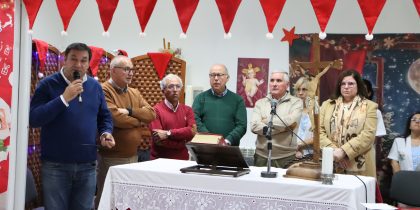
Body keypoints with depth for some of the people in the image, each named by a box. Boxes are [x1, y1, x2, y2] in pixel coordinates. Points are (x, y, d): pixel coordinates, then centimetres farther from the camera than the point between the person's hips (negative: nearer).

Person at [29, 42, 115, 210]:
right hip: (55, 165, -4)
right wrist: (64, 98, -21)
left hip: (87, 165, 4)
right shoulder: (48, 84, -5)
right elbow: (33, 119, -15)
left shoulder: (95, 86, 8)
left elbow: (105, 116, 19)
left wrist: (105, 133, -3)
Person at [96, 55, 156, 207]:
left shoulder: (135, 93, 14)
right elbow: (117, 118, -24)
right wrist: (138, 119, -5)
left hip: (133, 155, 8)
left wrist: (130, 111, -15)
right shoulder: (104, 91, -12)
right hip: (111, 158, -8)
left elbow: (151, 114, 2)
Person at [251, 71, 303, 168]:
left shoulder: (296, 102, 2)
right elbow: (254, 126, -6)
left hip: (286, 157, -2)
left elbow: (291, 121, -17)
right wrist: (283, 127, -12)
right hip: (261, 156, 2)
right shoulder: (260, 103, 8)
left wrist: (267, 120, -6)